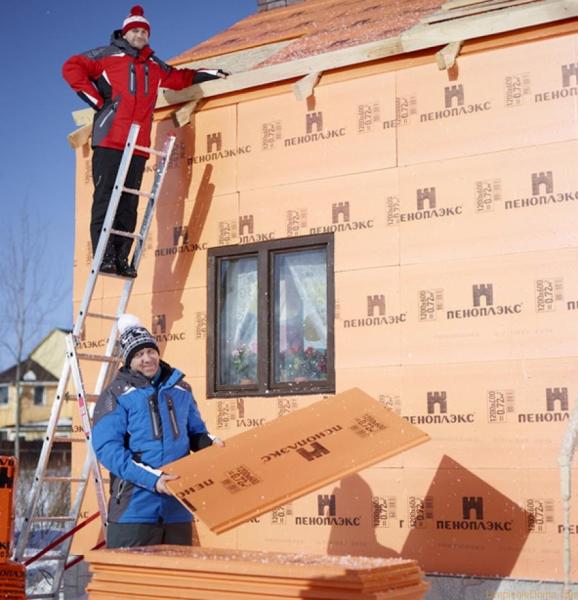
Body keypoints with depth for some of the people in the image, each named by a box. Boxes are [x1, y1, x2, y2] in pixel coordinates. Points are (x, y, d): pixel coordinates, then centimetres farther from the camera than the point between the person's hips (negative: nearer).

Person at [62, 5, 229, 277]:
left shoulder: (155, 66, 24)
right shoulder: (109, 55, 8)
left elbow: (181, 78, 39)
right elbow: (72, 68, 1)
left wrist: (212, 73, 37)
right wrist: (97, 100, -5)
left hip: (138, 146, 5)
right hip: (109, 141, -5)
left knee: (129, 204, 0)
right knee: (105, 198, -11)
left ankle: (121, 258, 0)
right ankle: (104, 256, -14)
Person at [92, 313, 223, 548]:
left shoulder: (180, 389, 14)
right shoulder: (116, 395, -2)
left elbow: (195, 433, 25)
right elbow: (107, 448, -12)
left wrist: (210, 443, 0)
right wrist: (152, 478, -21)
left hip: (178, 507, 5)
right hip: (134, 508, -4)